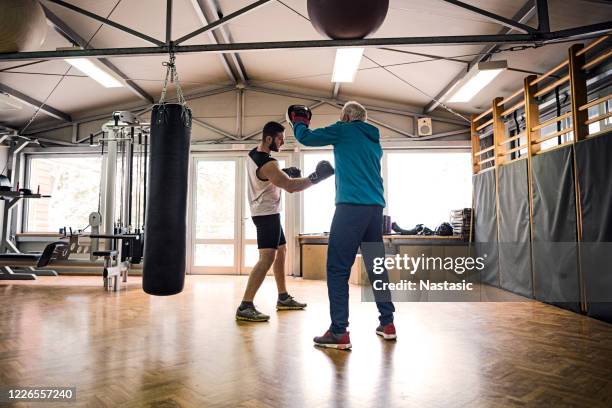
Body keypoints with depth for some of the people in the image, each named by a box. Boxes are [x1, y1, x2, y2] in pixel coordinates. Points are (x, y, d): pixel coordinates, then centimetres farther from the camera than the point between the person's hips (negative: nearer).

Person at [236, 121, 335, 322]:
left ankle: (283, 298, 28)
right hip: (267, 213, -11)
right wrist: (315, 177, -24)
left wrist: (284, 173, 7)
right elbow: (291, 187, -30)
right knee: (267, 258, -17)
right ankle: (245, 307, -19)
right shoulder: (268, 164, -24)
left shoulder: (254, 154, 7)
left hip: (265, 211, 11)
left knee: (281, 251, 18)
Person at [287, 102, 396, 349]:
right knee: (376, 266, 13)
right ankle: (387, 324, 20)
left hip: (351, 206, -7)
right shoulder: (374, 141, 23)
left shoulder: (344, 130, 4)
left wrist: (299, 122, 28)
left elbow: (305, 137, 7)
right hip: (376, 207, 8)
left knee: (337, 268, -7)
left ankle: (339, 333, -8)